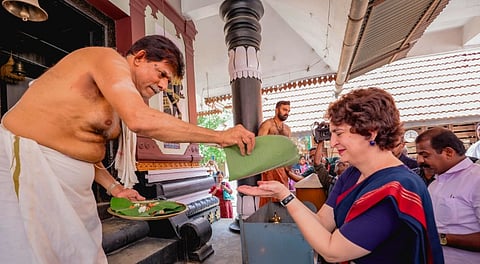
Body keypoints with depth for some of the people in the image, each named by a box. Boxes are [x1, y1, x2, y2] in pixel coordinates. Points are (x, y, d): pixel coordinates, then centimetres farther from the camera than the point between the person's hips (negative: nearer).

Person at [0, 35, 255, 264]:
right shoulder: (108, 58, -15)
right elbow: (140, 120, -34)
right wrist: (219, 136, -30)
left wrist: (114, 188, 3)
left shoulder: (116, 101, 12)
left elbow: (84, 146, 14)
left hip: (70, 182, 9)